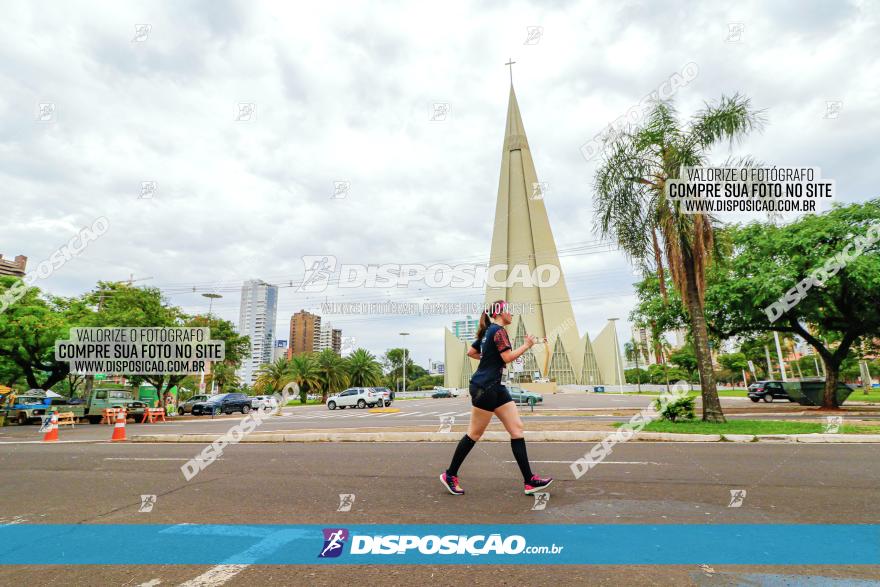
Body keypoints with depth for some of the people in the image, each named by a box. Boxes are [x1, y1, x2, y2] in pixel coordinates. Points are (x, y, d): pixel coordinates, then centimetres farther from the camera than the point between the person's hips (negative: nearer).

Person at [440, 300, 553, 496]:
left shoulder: (488, 331, 15)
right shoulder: (498, 330, -12)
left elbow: (471, 352, 21)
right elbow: (508, 357, -20)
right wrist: (526, 345, -7)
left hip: (496, 387, 10)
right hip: (484, 387, -10)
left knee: (517, 428, 3)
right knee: (475, 434, 1)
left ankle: (529, 481, 5)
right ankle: (450, 475, 16)